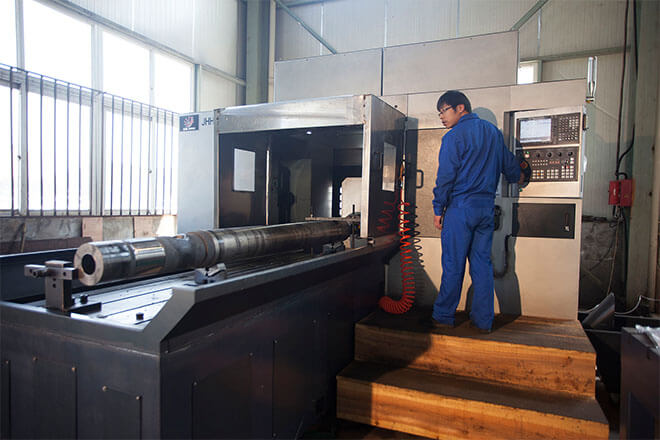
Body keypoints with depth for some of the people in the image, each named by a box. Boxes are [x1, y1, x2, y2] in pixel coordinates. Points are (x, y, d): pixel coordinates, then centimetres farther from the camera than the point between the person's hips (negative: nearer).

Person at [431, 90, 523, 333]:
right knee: (482, 263, 10)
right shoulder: (493, 131, 12)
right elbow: (509, 163, 23)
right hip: (487, 207, 6)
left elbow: (445, 177, -11)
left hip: (461, 207, -6)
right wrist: (517, 176, 44)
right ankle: (483, 320, 15)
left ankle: (443, 316, 12)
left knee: (453, 264, 1)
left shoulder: (454, 136, -8)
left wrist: (438, 209, -3)